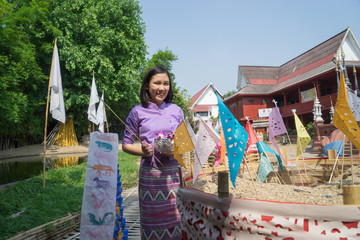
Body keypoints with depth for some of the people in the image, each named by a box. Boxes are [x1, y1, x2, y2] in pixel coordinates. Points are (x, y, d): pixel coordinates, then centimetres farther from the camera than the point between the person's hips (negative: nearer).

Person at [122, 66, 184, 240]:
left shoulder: (176, 110, 9)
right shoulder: (138, 112, 2)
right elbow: (126, 144, 6)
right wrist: (143, 151, -12)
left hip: (173, 171, 2)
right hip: (150, 172, -2)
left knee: (175, 217, 6)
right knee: (151, 219, 6)